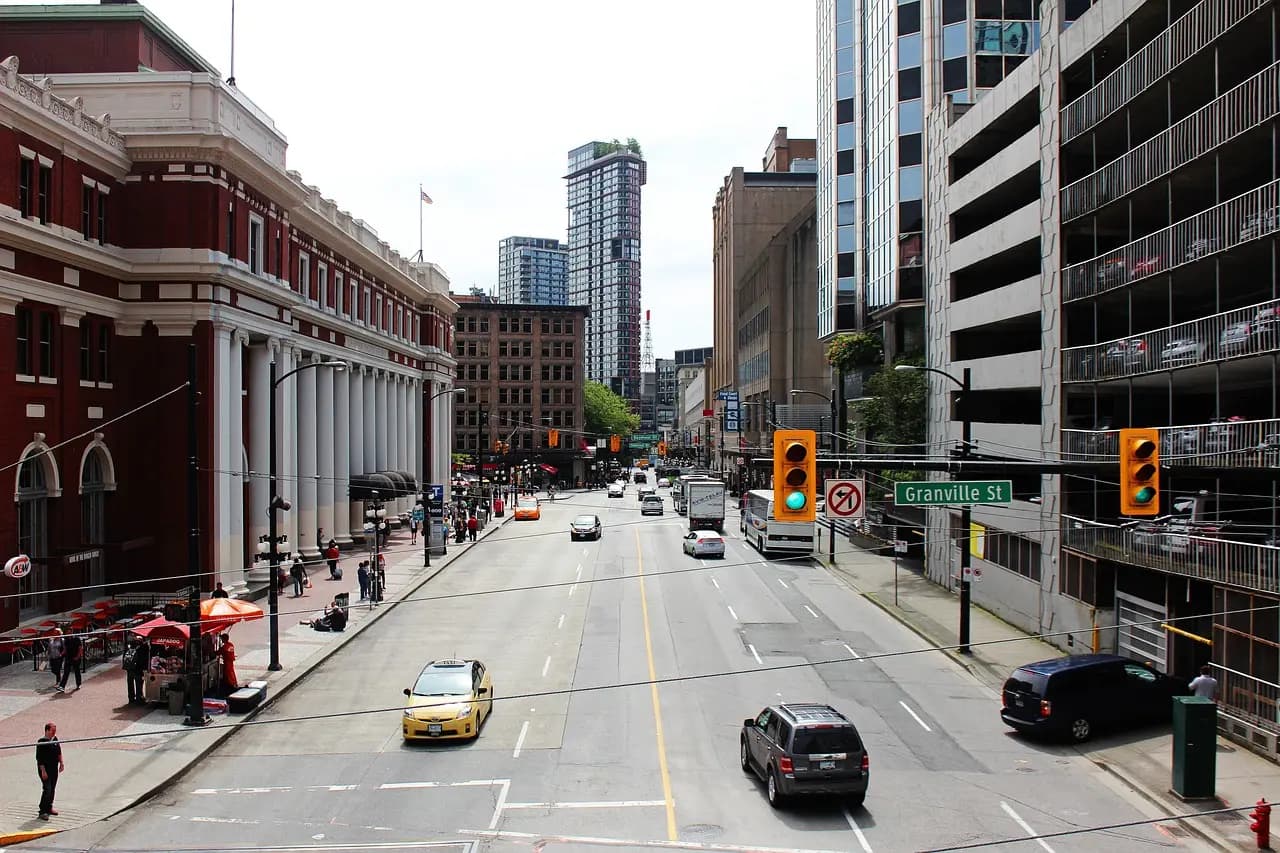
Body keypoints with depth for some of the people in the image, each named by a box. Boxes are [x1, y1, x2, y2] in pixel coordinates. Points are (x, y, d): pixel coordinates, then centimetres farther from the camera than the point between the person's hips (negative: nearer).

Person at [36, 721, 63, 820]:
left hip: (54, 769, 7)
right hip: (45, 769, -7)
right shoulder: (41, 742, -17)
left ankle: (49, 807, 27)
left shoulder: (55, 739, 5)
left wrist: (61, 763, 16)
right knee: (47, 789, -11)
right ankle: (43, 811, -3)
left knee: (52, 789, 14)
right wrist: (43, 771, -19)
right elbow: (39, 758, -17)